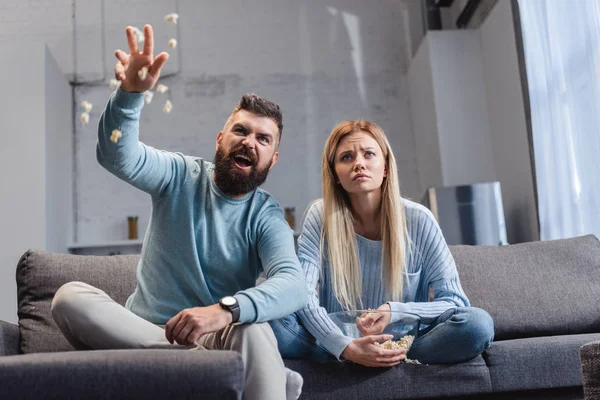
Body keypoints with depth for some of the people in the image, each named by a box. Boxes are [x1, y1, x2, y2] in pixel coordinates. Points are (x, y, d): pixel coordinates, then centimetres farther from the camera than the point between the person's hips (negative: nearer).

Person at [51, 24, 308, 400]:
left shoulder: (267, 216, -2)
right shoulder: (180, 176, 2)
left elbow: (294, 284, -20)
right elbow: (119, 157, -16)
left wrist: (225, 310, -39)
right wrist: (131, 93, -36)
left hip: (215, 338, -4)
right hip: (139, 334, 4)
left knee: (252, 330, -39)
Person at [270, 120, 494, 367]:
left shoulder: (418, 220, -7)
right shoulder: (320, 216, -6)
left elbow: (456, 302, -5)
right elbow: (303, 297, -13)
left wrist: (395, 311, -22)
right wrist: (346, 348, -29)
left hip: (407, 343, 0)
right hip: (337, 344, 0)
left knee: (478, 323, -26)